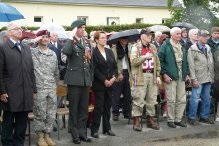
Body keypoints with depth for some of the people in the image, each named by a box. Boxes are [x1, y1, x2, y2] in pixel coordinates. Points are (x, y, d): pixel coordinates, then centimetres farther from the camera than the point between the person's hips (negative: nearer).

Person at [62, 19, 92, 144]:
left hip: (86, 80, 6)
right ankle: (76, 135, 11)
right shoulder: (70, 42, -4)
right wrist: (72, 39, -27)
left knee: (84, 109, 11)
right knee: (74, 109, 2)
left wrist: (91, 78, 14)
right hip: (74, 79, -6)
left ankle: (83, 133, 20)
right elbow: (65, 51, -29)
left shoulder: (87, 43, 14)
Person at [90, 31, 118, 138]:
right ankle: (94, 130, 4)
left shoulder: (109, 52, 14)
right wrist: (104, 80, -14)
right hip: (99, 84, -6)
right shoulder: (93, 53, -6)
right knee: (99, 107, -4)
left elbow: (115, 66, 11)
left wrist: (114, 77, -5)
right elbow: (95, 69, -11)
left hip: (110, 83, 6)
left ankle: (107, 128, 18)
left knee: (107, 106, 10)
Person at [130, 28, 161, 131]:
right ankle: (136, 121, 4)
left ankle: (150, 119, 21)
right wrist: (145, 57, -16)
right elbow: (133, 61, -15)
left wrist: (158, 75, 9)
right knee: (138, 100, -4)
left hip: (152, 75, 6)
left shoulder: (153, 47, 15)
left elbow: (157, 62, 16)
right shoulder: (135, 47, -3)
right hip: (141, 76, -6)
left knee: (152, 99, 9)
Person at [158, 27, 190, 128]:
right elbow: (160, 60, -9)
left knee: (182, 100, 8)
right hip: (170, 77, -6)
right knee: (171, 100, -2)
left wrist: (186, 73, 13)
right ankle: (170, 120, 11)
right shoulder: (166, 46, -5)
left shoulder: (182, 47, 16)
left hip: (181, 78, 6)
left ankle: (178, 119, 20)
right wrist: (164, 74, -14)